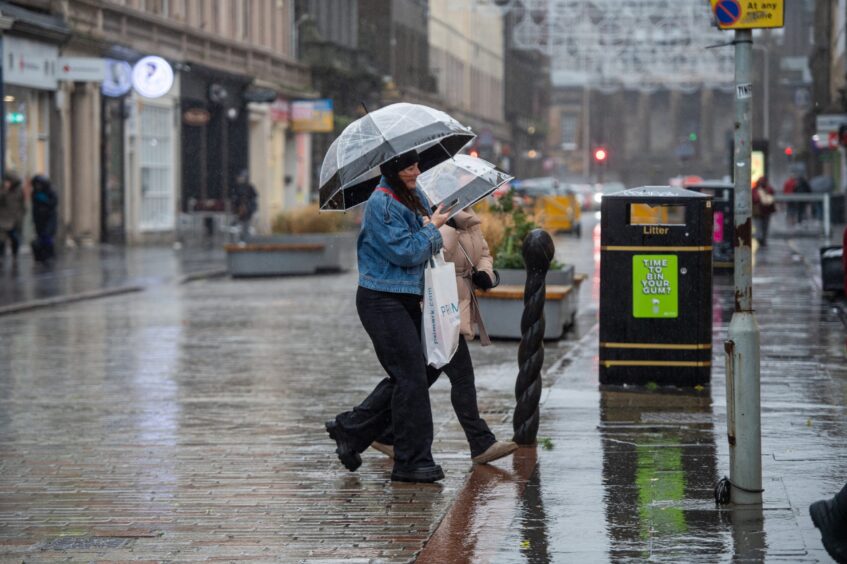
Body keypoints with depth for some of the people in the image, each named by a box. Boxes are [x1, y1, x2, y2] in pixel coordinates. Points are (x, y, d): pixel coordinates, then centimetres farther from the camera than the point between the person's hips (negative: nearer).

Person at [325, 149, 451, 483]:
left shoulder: (415, 195, 12)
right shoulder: (381, 204, -16)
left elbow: (426, 247, 21)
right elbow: (405, 252, -19)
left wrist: (433, 234, 0)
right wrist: (433, 228, -8)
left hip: (406, 299, 9)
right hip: (382, 301, -9)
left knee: (405, 377, 10)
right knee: (412, 377, -9)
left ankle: (349, 429, 23)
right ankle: (413, 461, -4)